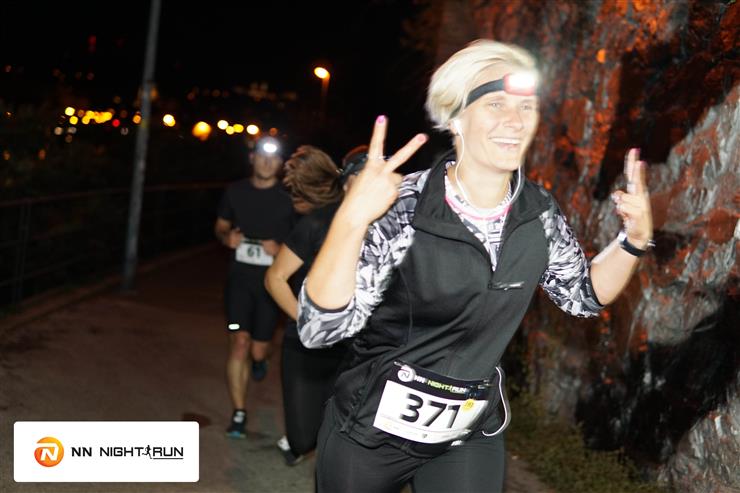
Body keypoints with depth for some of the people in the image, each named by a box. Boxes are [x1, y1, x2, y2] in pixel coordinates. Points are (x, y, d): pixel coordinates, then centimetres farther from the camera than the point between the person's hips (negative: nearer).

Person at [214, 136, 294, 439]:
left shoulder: (288, 198, -4)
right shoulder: (235, 191, 5)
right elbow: (220, 226, 17)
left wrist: (280, 249, -18)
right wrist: (227, 237, -6)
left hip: (272, 280, -1)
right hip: (240, 277, 1)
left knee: (257, 349, 6)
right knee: (239, 342, -10)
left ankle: (259, 358, 47)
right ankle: (239, 414, -1)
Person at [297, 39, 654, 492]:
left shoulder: (540, 212, -7)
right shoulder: (403, 208, -22)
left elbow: (584, 296, 9)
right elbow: (320, 328, -27)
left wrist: (635, 239, -9)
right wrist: (351, 220, -41)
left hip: (473, 435, 3)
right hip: (372, 426, -3)